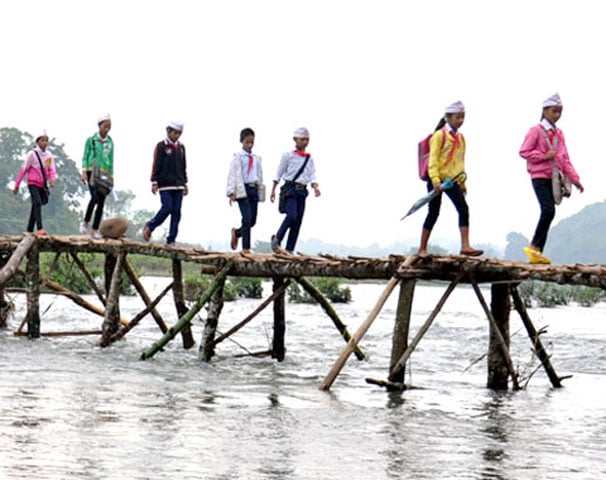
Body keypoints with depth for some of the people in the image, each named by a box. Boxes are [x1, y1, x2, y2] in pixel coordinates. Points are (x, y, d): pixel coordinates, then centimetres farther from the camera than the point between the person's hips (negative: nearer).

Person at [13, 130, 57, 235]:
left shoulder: (49, 155, 4)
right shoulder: (32, 154, -10)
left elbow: (52, 170, 1)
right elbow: (23, 169, -6)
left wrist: (52, 179, -22)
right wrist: (17, 185, -4)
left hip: (42, 185, 5)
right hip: (33, 184, -5)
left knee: (35, 206, 12)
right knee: (37, 203, -22)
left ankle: (29, 231, 20)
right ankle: (40, 229, -33)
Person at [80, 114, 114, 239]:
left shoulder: (110, 142, 12)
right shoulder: (91, 140, 2)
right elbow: (85, 157, 2)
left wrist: (111, 175, 11)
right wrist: (84, 172, -8)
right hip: (92, 171, -4)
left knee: (101, 203, -1)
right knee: (95, 197, -23)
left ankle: (94, 230, 3)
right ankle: (85, 223, -6)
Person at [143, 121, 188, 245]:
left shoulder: (181, 147, 15)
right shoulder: (161, 146, -3)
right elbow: (156, 166, -5)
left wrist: (185, 183, 16)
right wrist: (154, 182, -10)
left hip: (178, 186, 6)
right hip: (165, 185, -6)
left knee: (176, 212, 0)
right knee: (167, 208, -13)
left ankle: (171, 240, 3)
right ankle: (150, 226, 11)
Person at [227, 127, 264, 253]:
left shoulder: (256, 158, 15)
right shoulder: (237, 157, 0)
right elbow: (232, 175, -4)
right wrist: (232, 192, -11)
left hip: (254, 189, 5)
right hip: (242, 190, -5)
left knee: (252, 221, 4)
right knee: (247, 219, -12)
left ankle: (236, 233, 32)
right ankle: (246, 248, -8)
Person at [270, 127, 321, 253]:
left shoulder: (309, 159, 13)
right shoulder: (288, 155, 1)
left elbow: (312, 175, 6)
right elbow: (279, 173, 4)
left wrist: (315, 187, -13)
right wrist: (273, 190, 2)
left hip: (302, 190, 5)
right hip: (290, 188, -5)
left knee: (298, 221, 2)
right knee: (292, 215, -22)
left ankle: (290, 249, 6)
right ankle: (277, 239, -5)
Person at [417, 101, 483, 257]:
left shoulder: (460, 137, 13)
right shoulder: (439, 135, -7)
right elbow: (433, 159, -13)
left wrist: (463, 183, 16)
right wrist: (435, 180, -23)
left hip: (452, 180, 6)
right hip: (437, 179, -6)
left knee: (463, 209, -10)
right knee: (434, 212, -1)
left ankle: (465, 246, -13)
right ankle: (422, 249, 10)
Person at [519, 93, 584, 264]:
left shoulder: (558, 134, 16)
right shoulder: (536, 131, -4)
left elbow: (565, 159, 17)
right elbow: (523, 152, -8)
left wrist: (574, 179, 10)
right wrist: (544, 156, -16)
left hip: (553, 178, 7)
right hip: (540, 177, -7)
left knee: (548, 213, 3)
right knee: (548, 210, -20)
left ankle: (537, 252, 6)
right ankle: (534, 247, -15)